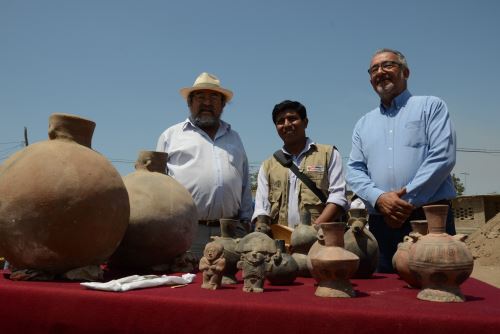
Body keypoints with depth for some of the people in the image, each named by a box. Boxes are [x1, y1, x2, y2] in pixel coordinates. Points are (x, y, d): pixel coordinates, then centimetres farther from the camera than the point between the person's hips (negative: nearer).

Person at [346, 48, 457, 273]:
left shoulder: (431, 106, 7)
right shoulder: (364, 124, 18)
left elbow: (442, 157, -6)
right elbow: (354, 171, 9)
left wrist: (408, 200, -13)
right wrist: (379, 198, -10)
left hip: (430, 217, -3)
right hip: (381, 223, 4)